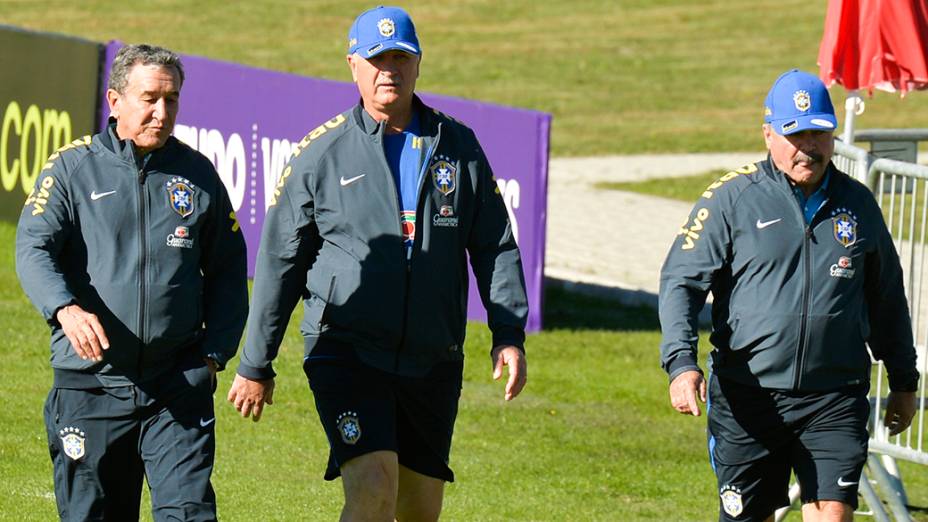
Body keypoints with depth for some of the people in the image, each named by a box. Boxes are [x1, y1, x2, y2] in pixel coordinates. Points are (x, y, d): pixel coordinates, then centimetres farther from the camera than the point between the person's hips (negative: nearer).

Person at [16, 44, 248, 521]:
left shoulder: (197, 175, 11)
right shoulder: (72, 169, 3)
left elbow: (228, 272, 17)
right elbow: (33, 249, -9)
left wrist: (214, 352, 4)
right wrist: (65, 308, -29)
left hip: (179, 388, 1)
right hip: (90, 384, -1)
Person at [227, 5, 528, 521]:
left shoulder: (458, 146, 8)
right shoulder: (321, 153, 0)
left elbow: (495, 246, 13)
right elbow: (279, 262, 5)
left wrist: (509, 335, 1)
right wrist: (255, 365, 6)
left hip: (433, 360, 4)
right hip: (346, 355, -4)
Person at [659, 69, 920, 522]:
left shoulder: (857, 204, 11)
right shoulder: (730, 199, -1)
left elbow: (887, 298, 23)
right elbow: (680, 281, -5)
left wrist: (903, 381, 25)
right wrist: (681, 362, -20)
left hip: (835, 400, 2)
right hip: (747, 397, -2)